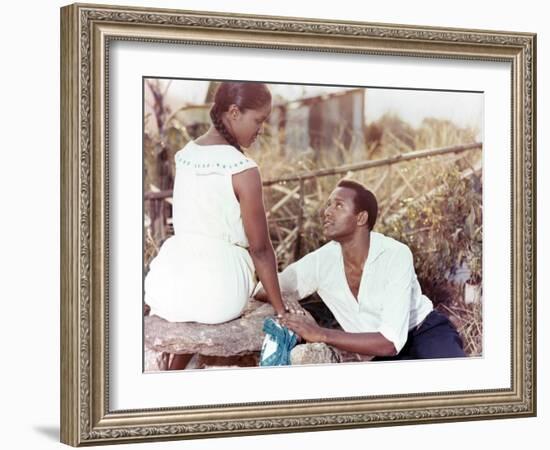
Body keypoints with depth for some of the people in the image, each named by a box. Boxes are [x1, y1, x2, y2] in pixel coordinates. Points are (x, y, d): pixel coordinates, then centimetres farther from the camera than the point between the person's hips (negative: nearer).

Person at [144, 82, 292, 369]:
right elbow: (260, 248, -9)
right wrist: (281, 310, -1)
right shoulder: (243, 170, -13)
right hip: (218, 294, -5)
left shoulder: (184, 155, 6)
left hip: (171, 281, 5)